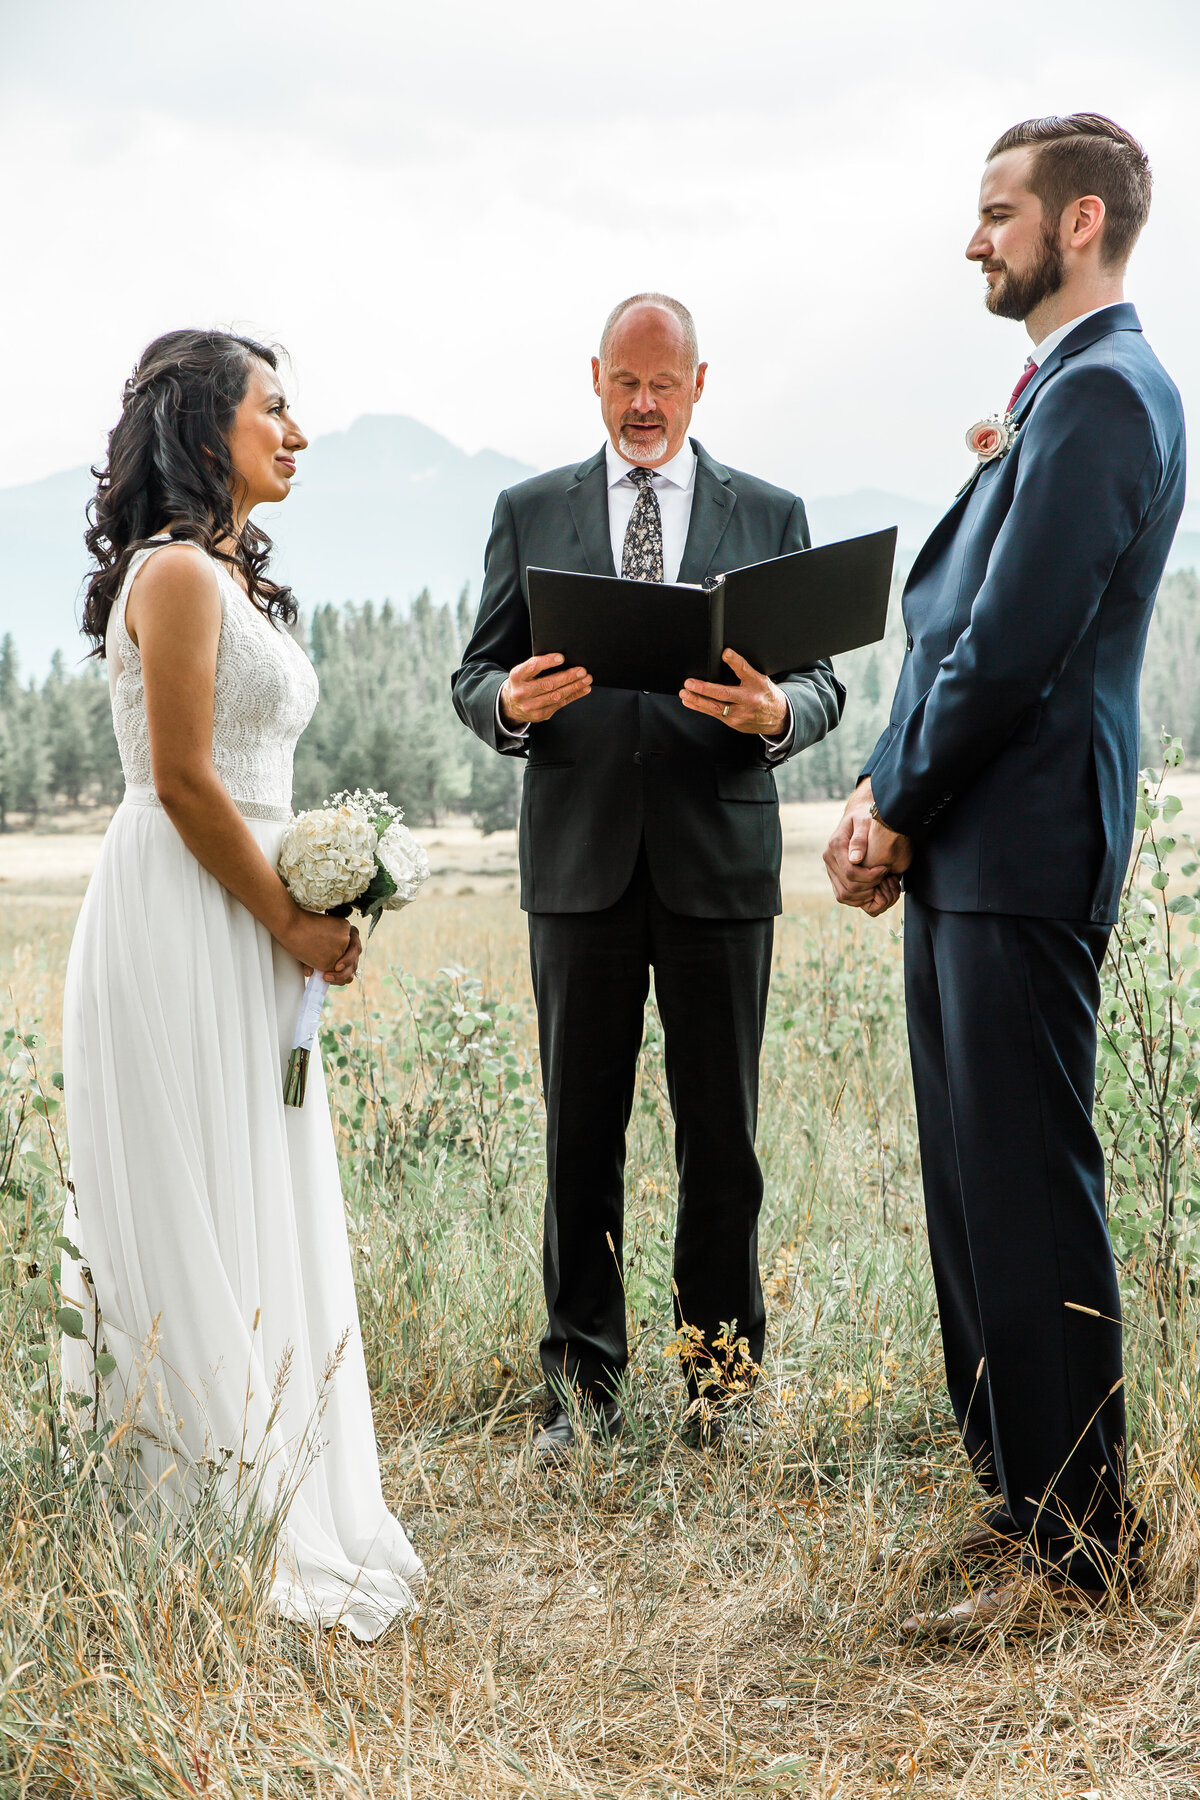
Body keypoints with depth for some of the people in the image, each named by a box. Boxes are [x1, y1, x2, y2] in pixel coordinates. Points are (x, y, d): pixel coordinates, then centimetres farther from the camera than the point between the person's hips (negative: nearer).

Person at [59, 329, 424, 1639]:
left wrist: (302, 917, 9)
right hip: (185, 928, -10)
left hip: (244, 929, 10)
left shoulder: (228, 574, 18)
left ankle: (279, 1513, 22)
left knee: (254, 1222, 12)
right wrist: (292, 923, -10)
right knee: (196, 1223, -3)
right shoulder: (176, 571, -12)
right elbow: (184, 782, -18)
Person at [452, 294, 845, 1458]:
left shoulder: (770, 516, 9)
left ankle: (724, 1373, 16)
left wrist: (775, 712, -20)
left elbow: (821, 682, 4)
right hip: (580, 861, 0)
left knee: (721, 1131, 4)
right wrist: (511, 703, -17)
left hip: (720, 859, 0)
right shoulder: (530, 514, 10)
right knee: (581, 1130, 4)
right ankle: (582, 1380, 13)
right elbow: (475, 676, 7)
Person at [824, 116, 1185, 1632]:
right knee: (972, 1186, 15)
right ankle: (1015, 1488, 26)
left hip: (1022, 857, -10)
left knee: (1027, 1196, -5)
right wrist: (883, 793, 7)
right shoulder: (1059, 392, 20)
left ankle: (1073, 1547, 5)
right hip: (965, 853, 10)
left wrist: (900, 810, -7)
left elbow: (1015, 647, -19)